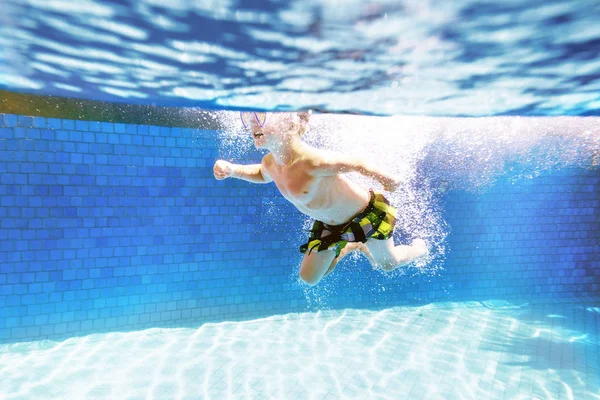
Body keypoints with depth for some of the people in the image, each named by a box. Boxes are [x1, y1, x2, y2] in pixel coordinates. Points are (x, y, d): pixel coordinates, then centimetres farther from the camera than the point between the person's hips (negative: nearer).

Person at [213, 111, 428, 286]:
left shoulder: (314, 161, -42)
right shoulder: (270, 163, -16)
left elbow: (358, 163, -27)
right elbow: (262, 175, 10)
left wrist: (388, 180, -10)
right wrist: (232, 170, -7)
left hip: (366, 214, -6)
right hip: (328, 225, 6)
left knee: (388, 264, 17)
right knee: (309, 278, 14)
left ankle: (419, 248, 53)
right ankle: (354, 246, 37)